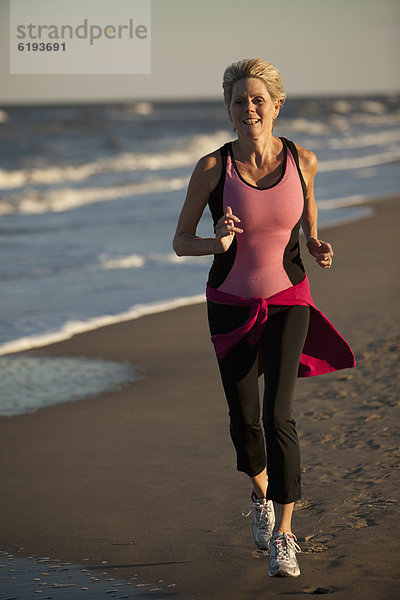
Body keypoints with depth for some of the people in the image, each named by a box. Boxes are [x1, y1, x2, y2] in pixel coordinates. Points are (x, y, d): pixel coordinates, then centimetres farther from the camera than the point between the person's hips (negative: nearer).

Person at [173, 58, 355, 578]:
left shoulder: (302, 161, -7)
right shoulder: (212, 168, -12)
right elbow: (180, 242, -5)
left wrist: (319, 249, -8)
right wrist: (217, 243, -25)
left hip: (287, 300, -1)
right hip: (230, 303, 1)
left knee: (278, 417, -15)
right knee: (244, 419, 12)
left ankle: (284, 536, -8)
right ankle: (262, 495, 43)